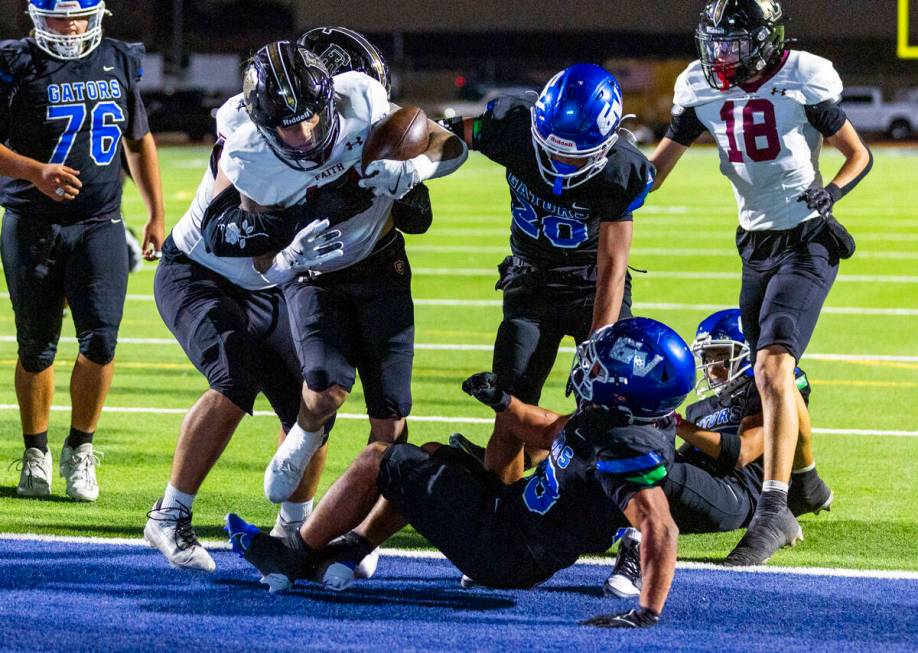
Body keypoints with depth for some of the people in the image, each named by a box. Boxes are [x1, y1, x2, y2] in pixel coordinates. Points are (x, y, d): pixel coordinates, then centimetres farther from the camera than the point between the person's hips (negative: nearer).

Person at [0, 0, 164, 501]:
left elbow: (139, 141, 18)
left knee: (101, 338, -11)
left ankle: (80, 449, 7)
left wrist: (156, 214, 17)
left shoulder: (119, 65, 6)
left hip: (99, 225, 2)